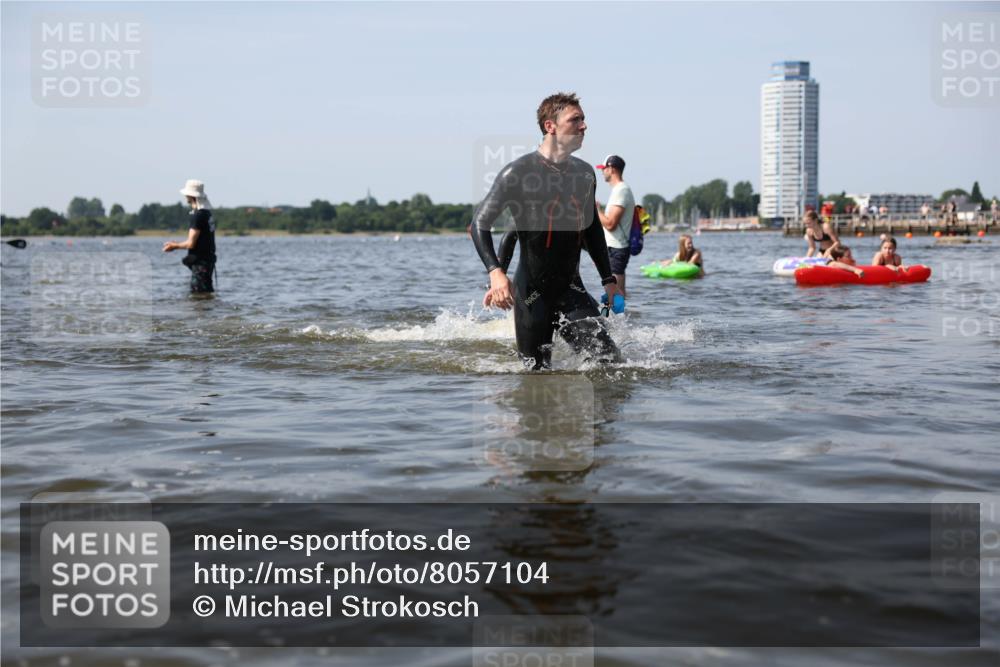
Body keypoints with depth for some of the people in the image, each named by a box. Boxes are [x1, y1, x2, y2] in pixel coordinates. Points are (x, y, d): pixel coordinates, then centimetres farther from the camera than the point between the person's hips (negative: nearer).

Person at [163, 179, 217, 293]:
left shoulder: (198, 215, -18)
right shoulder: (207, 213, 12)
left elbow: (191, 244, -18)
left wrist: (174, 246, -1)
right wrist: (177, 245, 21)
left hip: (200, 262, -10)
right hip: (208, 259, 10)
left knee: (198, 293, -8)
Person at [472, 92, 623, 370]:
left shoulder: (584, 174, 9)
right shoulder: (518, 172, -10)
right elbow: (480, 223, -13)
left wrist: (609, 279, 21)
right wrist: (496, 272, -28)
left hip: (571, 288, 5)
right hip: (531, 292, -4)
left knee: (611, 361, -11)